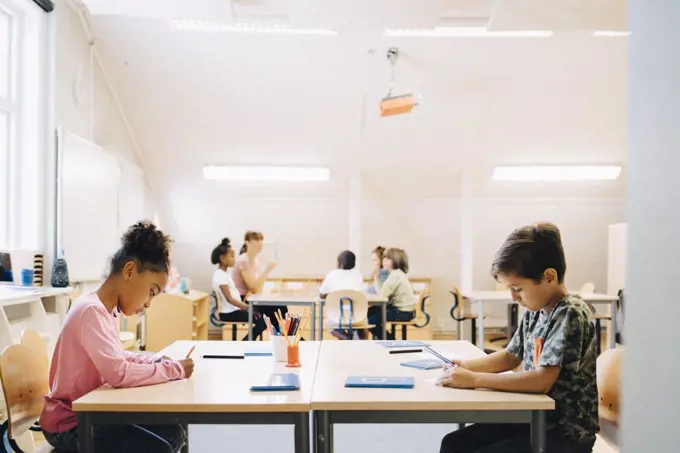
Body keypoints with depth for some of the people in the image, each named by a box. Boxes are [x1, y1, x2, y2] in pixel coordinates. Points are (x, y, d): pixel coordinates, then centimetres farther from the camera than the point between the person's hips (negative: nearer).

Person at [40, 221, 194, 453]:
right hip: (69, 424, -9)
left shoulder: (106, 309, 4)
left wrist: (159, 362, 0)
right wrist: (174, 369, -22)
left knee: (172, 433, 5)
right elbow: (118, 373, -33)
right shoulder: (91, 311, -24)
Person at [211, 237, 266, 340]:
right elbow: (229, 298, -22)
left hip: (234, 309, 10)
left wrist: (245, 306, 5)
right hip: (229, 313, -10)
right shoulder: (220, 275, -16)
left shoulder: (225, 273, 14)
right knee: (261, 320, -18)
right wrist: (247, 308, -23)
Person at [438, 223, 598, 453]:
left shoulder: (571, 314, -21)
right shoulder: (535, 311, 4)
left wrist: (474, 379, -26)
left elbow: (541, 380, -29)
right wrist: (466, 366, -1)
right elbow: (511, 356, 17)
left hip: (567, 432, -8)